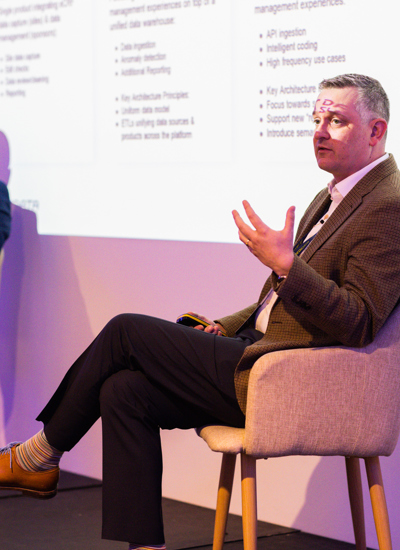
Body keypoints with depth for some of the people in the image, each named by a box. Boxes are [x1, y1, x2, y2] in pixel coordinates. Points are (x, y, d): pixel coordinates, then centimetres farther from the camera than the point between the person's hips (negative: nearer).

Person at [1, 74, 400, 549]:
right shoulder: (330, 198, 19)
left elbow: (359, 324, -22)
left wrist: (285, 263, -27)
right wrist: (228, 327, 12)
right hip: (256, 348, 10)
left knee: (125, 331, -8)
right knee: (123, 390, -3)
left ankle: (39, 456, 10)